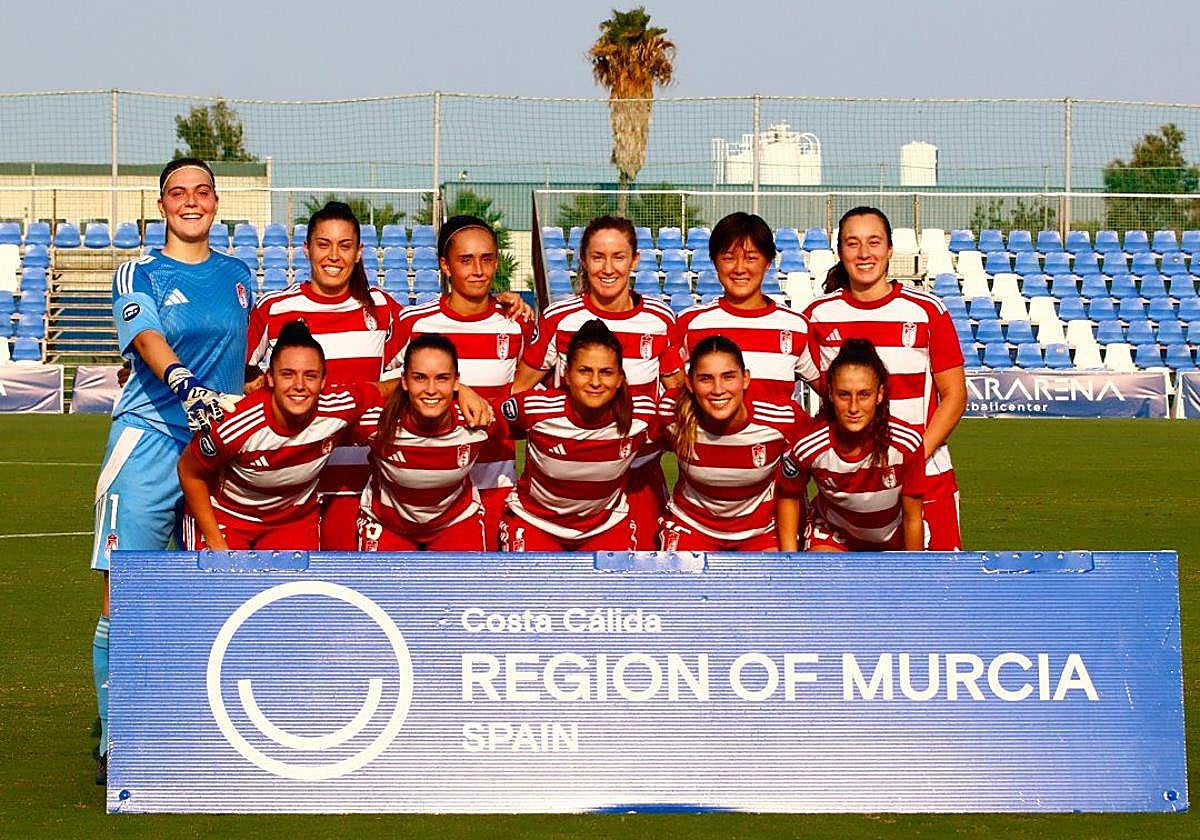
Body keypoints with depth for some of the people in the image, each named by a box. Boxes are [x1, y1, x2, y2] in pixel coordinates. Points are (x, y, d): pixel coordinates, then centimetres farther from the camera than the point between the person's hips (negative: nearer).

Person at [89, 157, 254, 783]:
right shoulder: (139, 274, 1)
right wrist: (185, 383, -35)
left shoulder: (237, 276, 15)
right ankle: (116, 742, -4)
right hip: (149, 438, -4)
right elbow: (148, 338, -18)